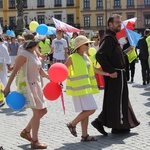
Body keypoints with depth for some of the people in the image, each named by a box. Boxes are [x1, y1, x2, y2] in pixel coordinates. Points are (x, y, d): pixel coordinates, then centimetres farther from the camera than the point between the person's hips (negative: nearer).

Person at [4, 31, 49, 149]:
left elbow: (40, 70, 16)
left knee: (43, 111, 14)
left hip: (37, 85, 9)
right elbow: (15, 71, -18)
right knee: (37, 113, -4)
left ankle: (26, 131, 26)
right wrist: (8, 86, -22)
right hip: (29, 86, -9)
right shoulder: (24, 54, -16)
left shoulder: (34, 53, 10)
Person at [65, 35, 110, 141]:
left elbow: (93, 69, 20)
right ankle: (72, 124, 4)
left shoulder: (86, 57, 13)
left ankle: (84, 135, 16)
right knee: (90, 110, -11)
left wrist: (107, 73, 17)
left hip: (86, 88, 8)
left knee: (85, 111, 10)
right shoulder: (72, 58, -9)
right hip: (79, 88, -8)